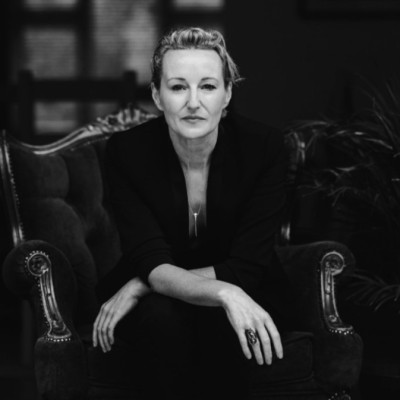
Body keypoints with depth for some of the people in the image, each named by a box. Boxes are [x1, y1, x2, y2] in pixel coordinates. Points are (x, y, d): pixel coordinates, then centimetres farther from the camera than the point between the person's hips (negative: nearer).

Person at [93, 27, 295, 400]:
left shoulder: (263, 146, -19)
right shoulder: (126, 152, -18)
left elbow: (246, 267, -19)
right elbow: (152, 263, -26)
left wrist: (140, 285, -24)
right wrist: (223, 293, -46)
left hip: (246, 293, 0)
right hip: (155, 298, 0)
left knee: (220, 322, -34)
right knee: (161, 318, -34)